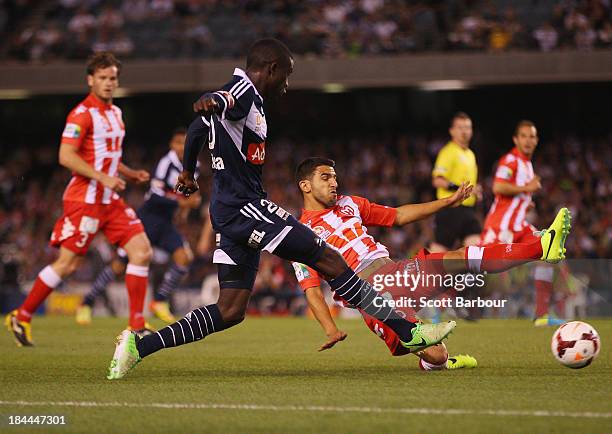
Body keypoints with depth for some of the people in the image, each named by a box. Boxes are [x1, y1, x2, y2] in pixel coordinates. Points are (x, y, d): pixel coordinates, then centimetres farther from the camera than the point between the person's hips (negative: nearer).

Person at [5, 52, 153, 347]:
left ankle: (136, 326, 0)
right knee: (67, 263, -6)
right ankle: (21, 317, 10)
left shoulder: (115, 113, 16)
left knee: (142, 251, -4)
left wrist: (132, 174, 14)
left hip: (110, 200, 8)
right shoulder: (82, 114, -12)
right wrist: (102, 177, -24)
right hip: (84, 199, -8)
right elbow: (66, 156, -20)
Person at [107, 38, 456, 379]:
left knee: (230, 311, 7)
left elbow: (196, 130, 36)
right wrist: (211, 102, -60)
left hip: (231, 213, 10)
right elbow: (224, 100, -35)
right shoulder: (244, 91, -10)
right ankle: (407, 331, -5)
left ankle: (138, 346, 2)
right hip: (246, 207, -10)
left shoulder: (244, 92, 20)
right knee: (328, 260, -8)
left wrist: (188, 173, 53)